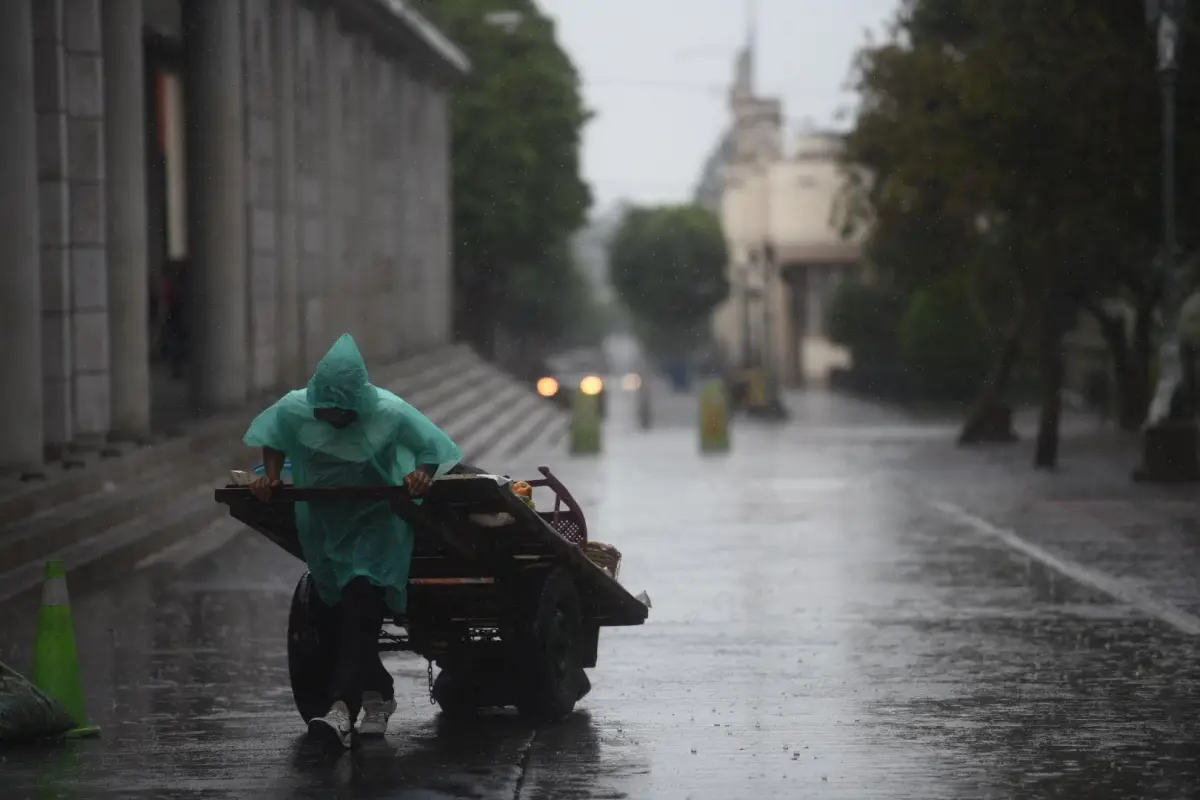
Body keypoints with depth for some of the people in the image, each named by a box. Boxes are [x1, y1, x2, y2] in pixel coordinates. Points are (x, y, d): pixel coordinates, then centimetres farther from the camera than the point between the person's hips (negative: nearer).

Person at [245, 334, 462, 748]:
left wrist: (423, 472, -25)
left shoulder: (390, 413, -19)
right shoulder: (294, 410, -12)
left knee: (360, 608, -19)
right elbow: (273, 440, 9)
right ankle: (377, 695, 27)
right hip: (324, 522, 4)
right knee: (347, 613, 10)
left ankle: (343, 706, -28)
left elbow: (432, 446, -6)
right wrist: (271, 475, -6)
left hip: (376, 522, -4)